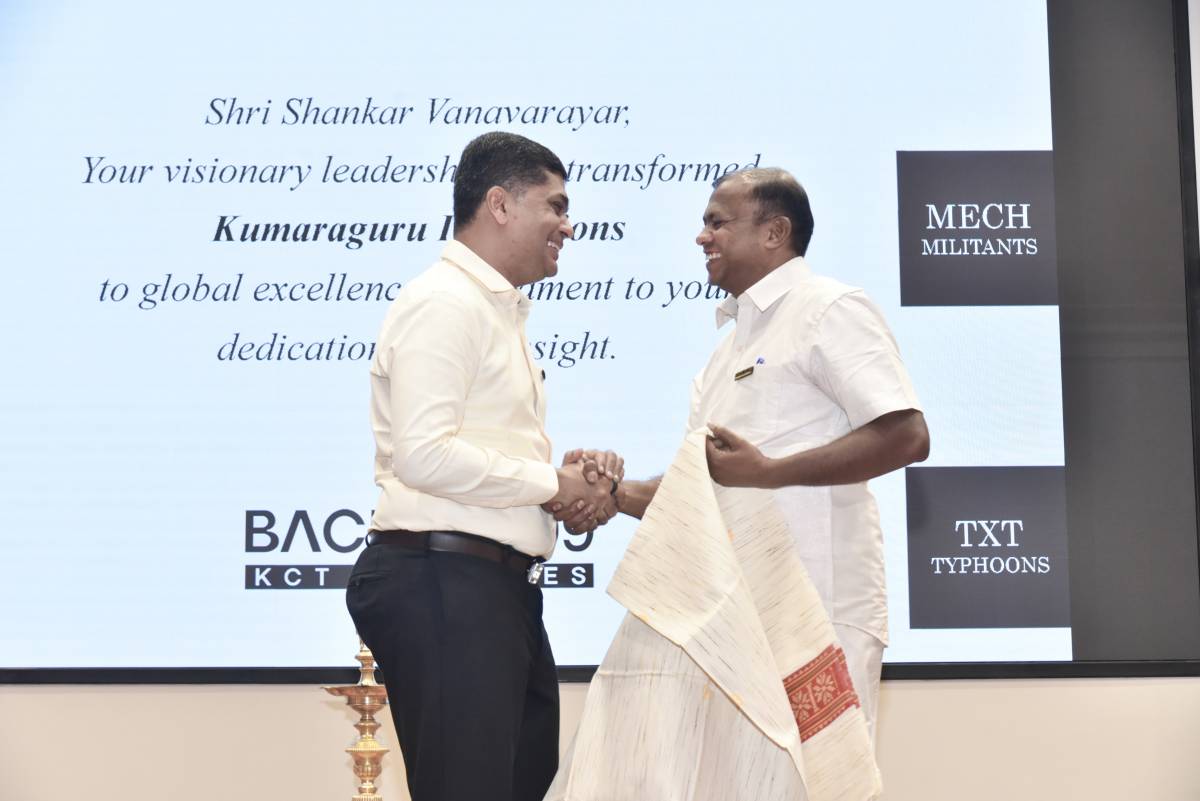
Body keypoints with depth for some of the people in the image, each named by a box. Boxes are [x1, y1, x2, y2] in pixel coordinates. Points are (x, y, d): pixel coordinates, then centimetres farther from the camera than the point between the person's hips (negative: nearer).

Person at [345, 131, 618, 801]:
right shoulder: (444, 302, -10)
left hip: (499, 592, 10)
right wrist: (552, 481, -11)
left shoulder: (501, 312, 23)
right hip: (443, 583, -10)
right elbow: (423, 454, -21)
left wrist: (571, 482, 5)